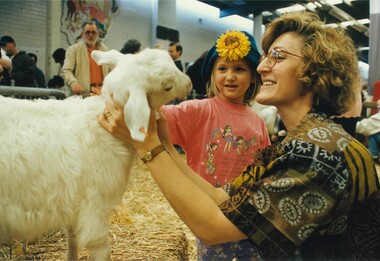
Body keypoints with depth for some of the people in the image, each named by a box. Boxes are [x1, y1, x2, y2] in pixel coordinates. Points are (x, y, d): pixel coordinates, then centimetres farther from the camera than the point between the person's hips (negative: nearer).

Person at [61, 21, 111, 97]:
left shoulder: (105, 49, 20)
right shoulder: (73, 49, 7)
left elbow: (111, 71, 23)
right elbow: (66, 71, -4)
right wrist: (74, 83, -23)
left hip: (102, 92, 3)